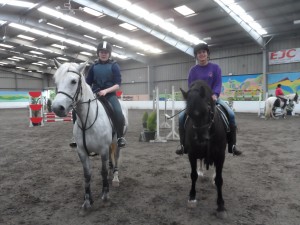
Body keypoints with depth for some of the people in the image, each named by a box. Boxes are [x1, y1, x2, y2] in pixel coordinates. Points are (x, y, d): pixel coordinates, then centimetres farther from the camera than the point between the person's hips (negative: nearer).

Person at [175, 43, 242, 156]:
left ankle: (232, 145, -11)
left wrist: (214, 95, -24)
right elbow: (190, 86, 0)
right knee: (182, 116, -19)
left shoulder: (215, 67, 2)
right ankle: (183, 145, -5)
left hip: (213, 98, -1)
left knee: (230, 114, -23)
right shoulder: (193, 70, 4)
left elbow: (218, 84, -5)